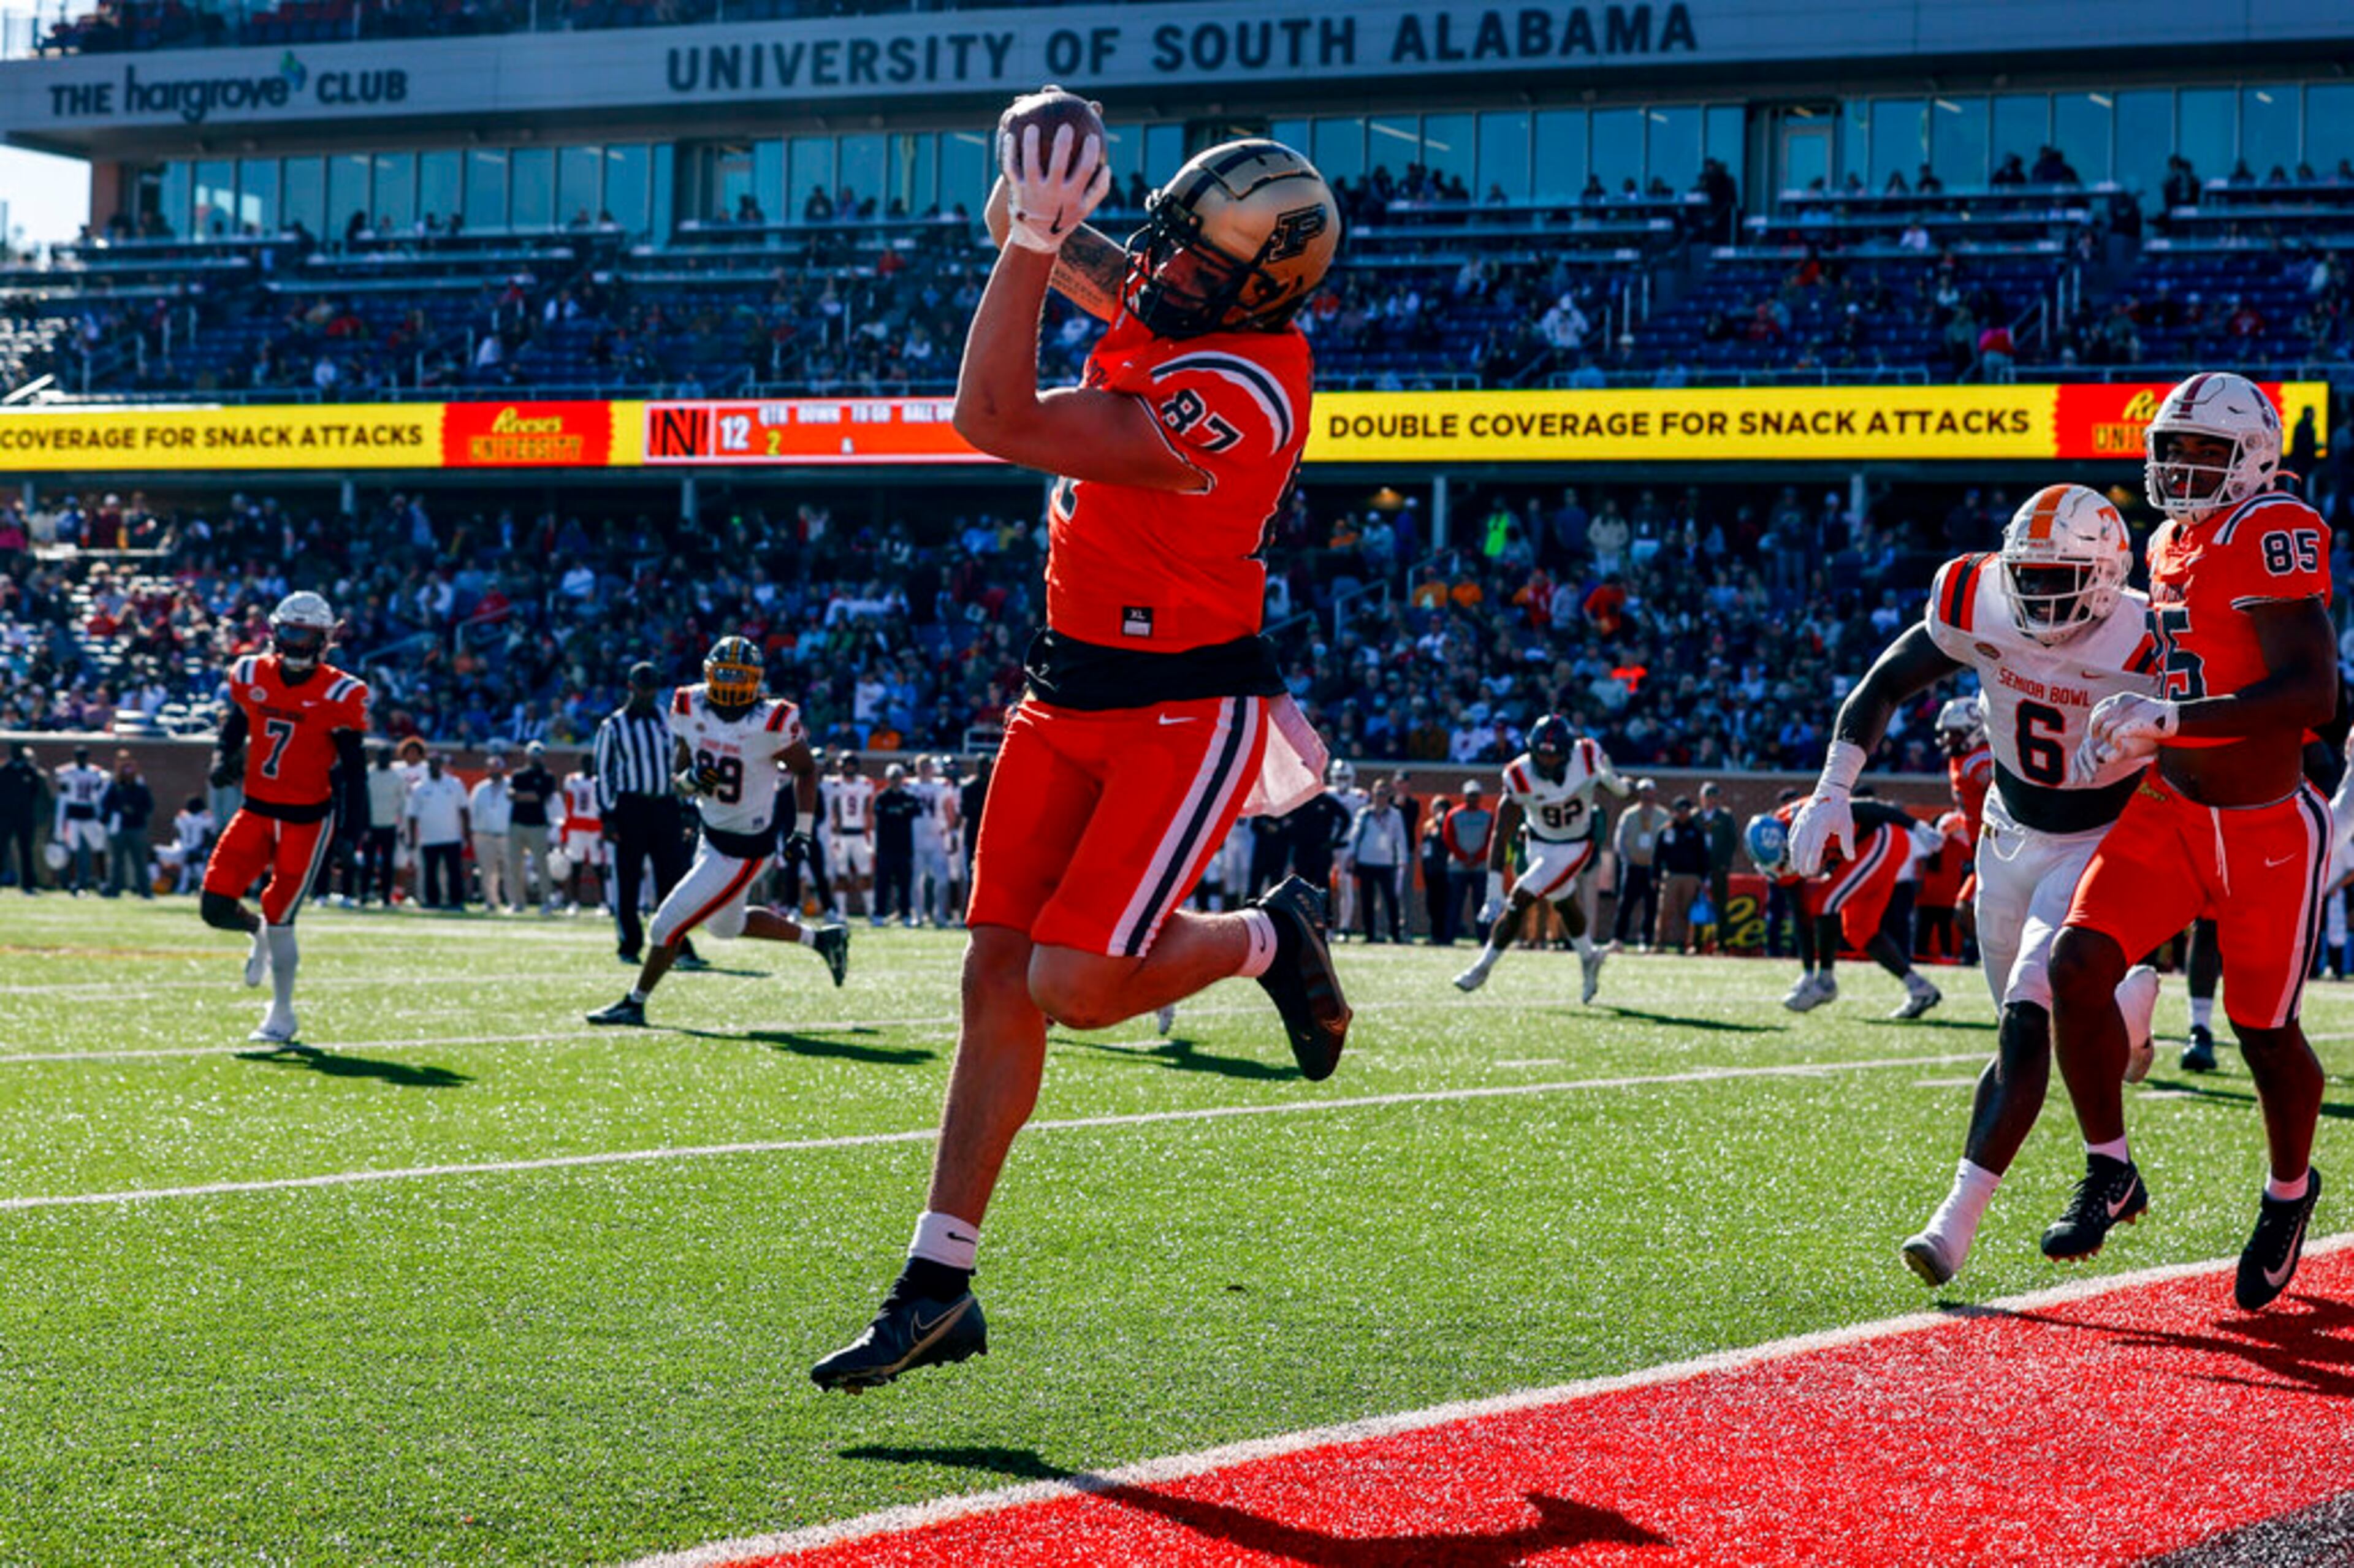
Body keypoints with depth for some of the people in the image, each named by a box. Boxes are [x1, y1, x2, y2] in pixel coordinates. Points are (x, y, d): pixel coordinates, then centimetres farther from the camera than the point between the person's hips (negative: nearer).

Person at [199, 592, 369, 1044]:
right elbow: (234, 727, 18)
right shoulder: (251, 676, 2)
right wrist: (223, 761, -2)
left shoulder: (338, 695, -10)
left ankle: (282, 1019, 12)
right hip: (256, 811, 4)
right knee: (215, 906, -5)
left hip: (307, 819, -4)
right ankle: (259, 933, 31)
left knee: (278, 917, -6)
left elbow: (351, 765, -4)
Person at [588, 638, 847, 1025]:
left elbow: (806, 769, -5)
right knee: (727, 926, 27)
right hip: (712, 835, 8)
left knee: (668, 926, -3)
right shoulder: (690, 710, -6)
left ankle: (634, 1004, 16)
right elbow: (678, 778, 4)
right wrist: (690, 780, -19)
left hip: (743, 851, -8)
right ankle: (821, 939, 41)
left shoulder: (771, 724, -22)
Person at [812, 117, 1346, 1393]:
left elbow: (998, 424, -28)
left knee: (1074, 987, -16)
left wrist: (1032, 239, -28)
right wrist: (1034, 216, -4)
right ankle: (937, 1287, 8)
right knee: (996, 979, 4)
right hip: (1073, 699, 9)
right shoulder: (1180, 311, 1)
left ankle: (1270, 941, 15)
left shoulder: (1229, 399, -27)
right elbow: (1048, 249, 20)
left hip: (1185, 716, -9)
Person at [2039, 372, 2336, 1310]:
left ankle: (2290, 1194, 35)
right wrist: (2132, 739, 8)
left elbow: (2312, 695, -27)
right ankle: (2109, 1174, 5)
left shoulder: (2273, 536, -18)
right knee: (2077, 967, -11)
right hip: (2172, 813, 6)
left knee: (2264, 1030, 7)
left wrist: (2165, 720, -30)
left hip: (2269, 833, -6)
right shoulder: (2170, 546, 8)